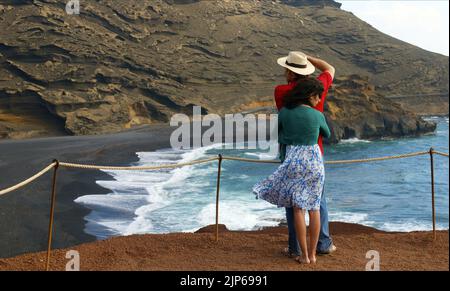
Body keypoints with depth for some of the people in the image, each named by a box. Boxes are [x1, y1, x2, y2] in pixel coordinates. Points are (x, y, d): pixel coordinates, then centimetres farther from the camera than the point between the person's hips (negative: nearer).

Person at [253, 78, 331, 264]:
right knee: (314, 207, 8)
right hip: (314, 161, 0)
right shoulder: (318, 116, -2)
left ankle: (304, 255, 3)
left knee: (298, 208, 3)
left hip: (293, 161, 0)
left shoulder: (284, 112, -2)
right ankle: (312, 254, 12)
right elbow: (327, 134, 19)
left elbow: (280, 137, 12)